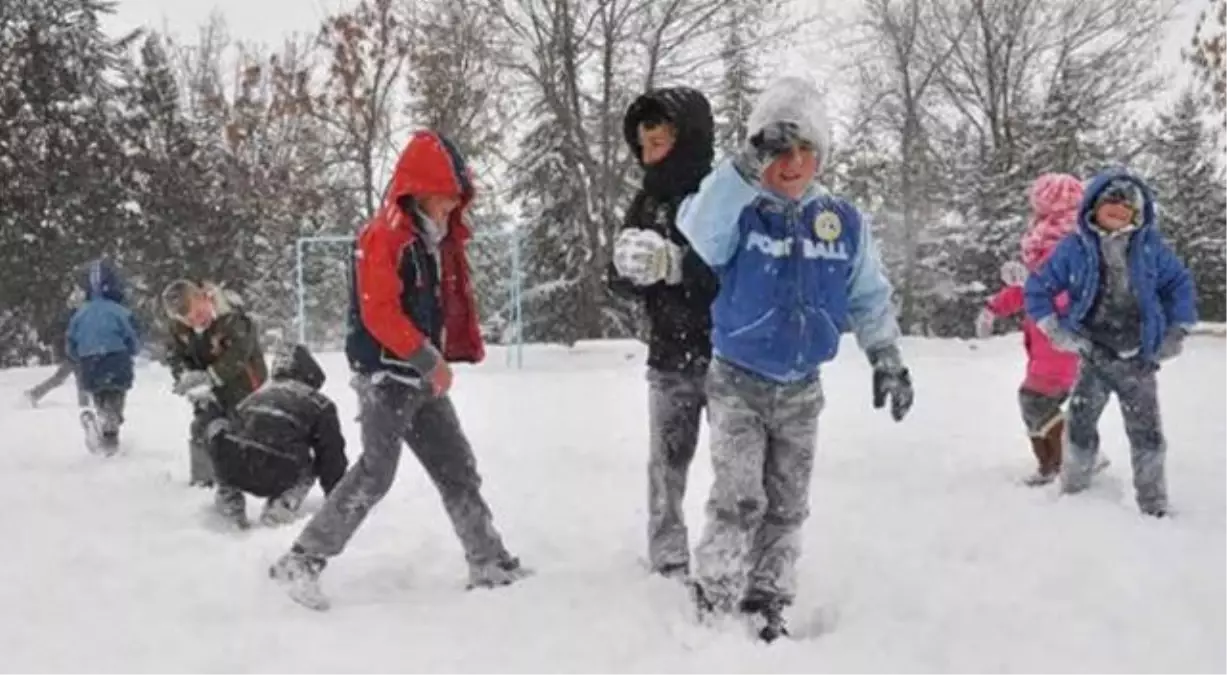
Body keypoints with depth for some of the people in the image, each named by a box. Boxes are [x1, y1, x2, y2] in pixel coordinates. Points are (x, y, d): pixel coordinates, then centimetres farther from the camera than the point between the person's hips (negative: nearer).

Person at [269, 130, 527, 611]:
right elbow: (380, 314, -22)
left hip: (422, 377, 9)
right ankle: (301, 562, -7)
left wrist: (440, 360, 7)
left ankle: (490, 564, 19)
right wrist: (430, 359, -20)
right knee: (376, 473, -15)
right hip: (385, 375, -9)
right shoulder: (383, 237, -14)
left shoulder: (440, 239, 14)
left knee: (458, 470, 11)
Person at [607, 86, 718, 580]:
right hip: (670, 358, 5)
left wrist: (674, 263, -26)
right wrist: (634, 270, -14)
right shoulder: (647, 202, 9)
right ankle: (667, 565, 17)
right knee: (666, 466, 6)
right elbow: (621, 282, 9)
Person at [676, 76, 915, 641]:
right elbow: (698, 232, -36)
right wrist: (747, 166, -43)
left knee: (786, 508, 11)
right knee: (738, 502, -12)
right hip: (737, 383, -4)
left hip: (801, 391, 4)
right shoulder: (739, 212, -11)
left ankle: (766, 604, 26)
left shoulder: (843, 221, -1)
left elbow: (869, 298, 9)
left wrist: (887, 360, 5)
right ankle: (714, 609, 2)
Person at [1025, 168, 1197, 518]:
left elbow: (1180, 284, 11)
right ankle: (1073, 495, 18)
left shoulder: (1151, 246, -1)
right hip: (1094, 359, -1)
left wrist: (1176, 332, 6)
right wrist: (1056, 331, -3)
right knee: (1080, 429, 1)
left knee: (1147, 435, 6)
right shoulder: (1074, 248, -4)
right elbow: (1038, 289, 4)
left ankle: (1155, 507, 18)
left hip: (1139, 361, 1)